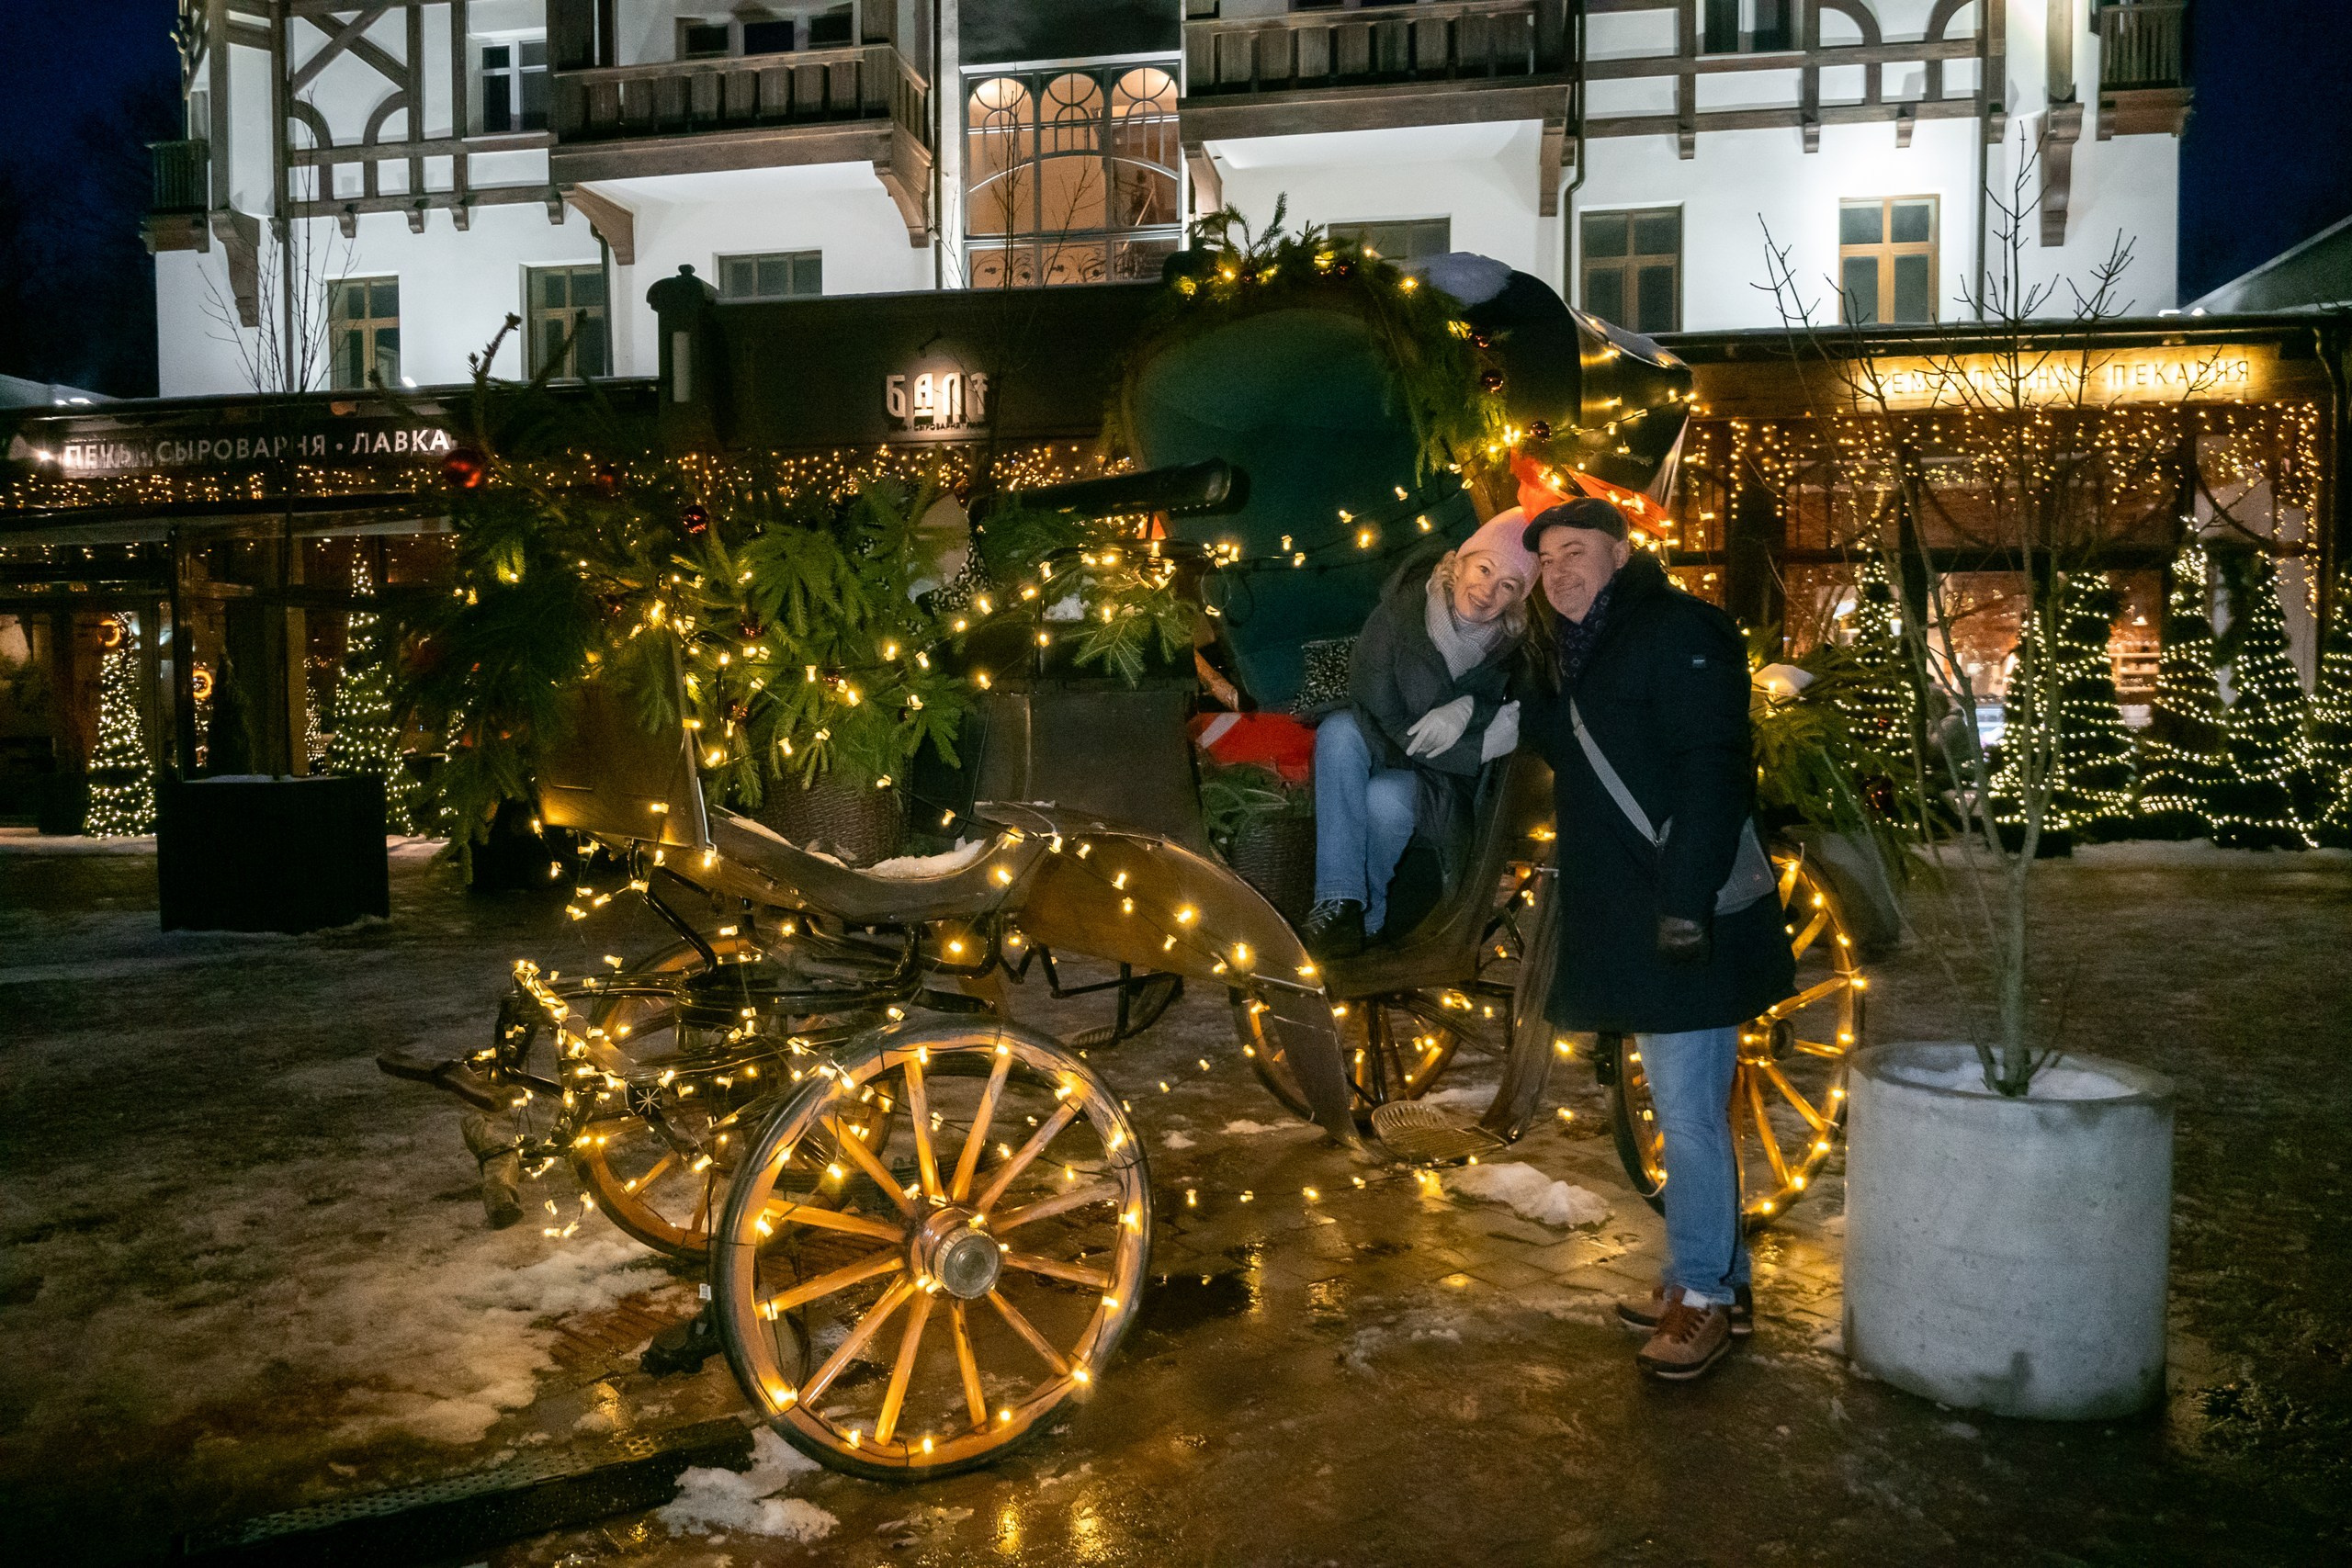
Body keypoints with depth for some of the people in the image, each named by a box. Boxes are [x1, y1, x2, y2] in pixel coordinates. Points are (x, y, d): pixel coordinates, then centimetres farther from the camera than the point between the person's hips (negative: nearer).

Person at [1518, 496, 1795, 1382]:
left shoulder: (1679, 633, -9)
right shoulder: (1572, 657, 18)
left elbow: (1711, 773, -19)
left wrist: (1687, 898, -26)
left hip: (1689, 919, -9)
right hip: (1628, 922, 9)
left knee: (1688, 1111, -5)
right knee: (1686, 1109, 15)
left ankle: (1704, 1297, 6)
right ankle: (1717, 1284, 26)